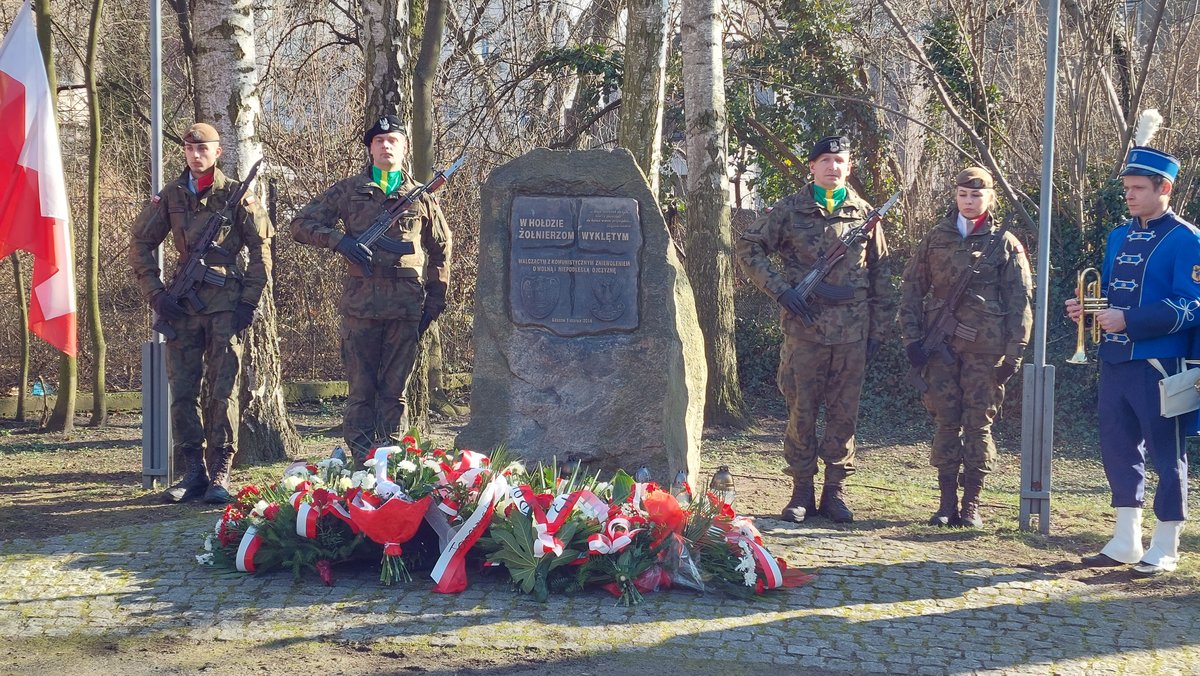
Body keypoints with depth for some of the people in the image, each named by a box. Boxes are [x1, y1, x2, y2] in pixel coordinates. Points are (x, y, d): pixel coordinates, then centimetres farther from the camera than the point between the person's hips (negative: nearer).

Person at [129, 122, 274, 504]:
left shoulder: (236, 195, 2)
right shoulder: (170, 197, 9)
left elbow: (261, 248, 3)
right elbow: (140, 245, 13)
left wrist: (249, 301, -4)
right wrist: (156, 294, 2)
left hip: (226, 302, -3)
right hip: (183, 303, 3)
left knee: (223, 390, -4)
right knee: (182, 390, 4)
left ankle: (220, 475, -1)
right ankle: (193, 472, 12)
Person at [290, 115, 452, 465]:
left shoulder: (421, 197, 13)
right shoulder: (349, 190, 10)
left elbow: (441, 249, 19)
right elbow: (301, 224, 8)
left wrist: (434, 301, 12)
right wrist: (339, 240, -10)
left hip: (405, 309, 1)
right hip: (359, 305, -1)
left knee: (395, 391, 4)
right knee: (361, 389, 1)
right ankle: (361, 465, 5)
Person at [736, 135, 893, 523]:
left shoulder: (864, 214, 9)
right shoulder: (790, 211, 3)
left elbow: (880, 274, 13)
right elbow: (748, 248, 3)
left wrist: (879, 329, 9)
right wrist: (779, 289, -8)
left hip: (852, 332, 2)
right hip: (804, 328, -2)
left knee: (844, 414, 6)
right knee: (801, 412, 2)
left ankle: (835, 492, 15)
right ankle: (802, 492, 12)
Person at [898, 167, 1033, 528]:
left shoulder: (1005, 244, 3)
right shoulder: (937, 238, 8)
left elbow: (1020, 301, 2)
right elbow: (911, 287, 9)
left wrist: (1013, 353, -4)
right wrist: (912, 337, 0)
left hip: (985, 348, -2)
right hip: (941, 345, 2)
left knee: (978, 424, 1)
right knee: (946, 422, 3)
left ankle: (971, 504, 9)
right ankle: (947, 502, 10)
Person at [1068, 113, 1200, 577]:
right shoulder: (1120, 237, 14)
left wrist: (1128, 321, -23)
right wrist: (1087, 308, 0)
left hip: (1158, 364, -7)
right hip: (1115, 360, 7)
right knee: (1118, 447, 11)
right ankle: (1126, 542, 22)